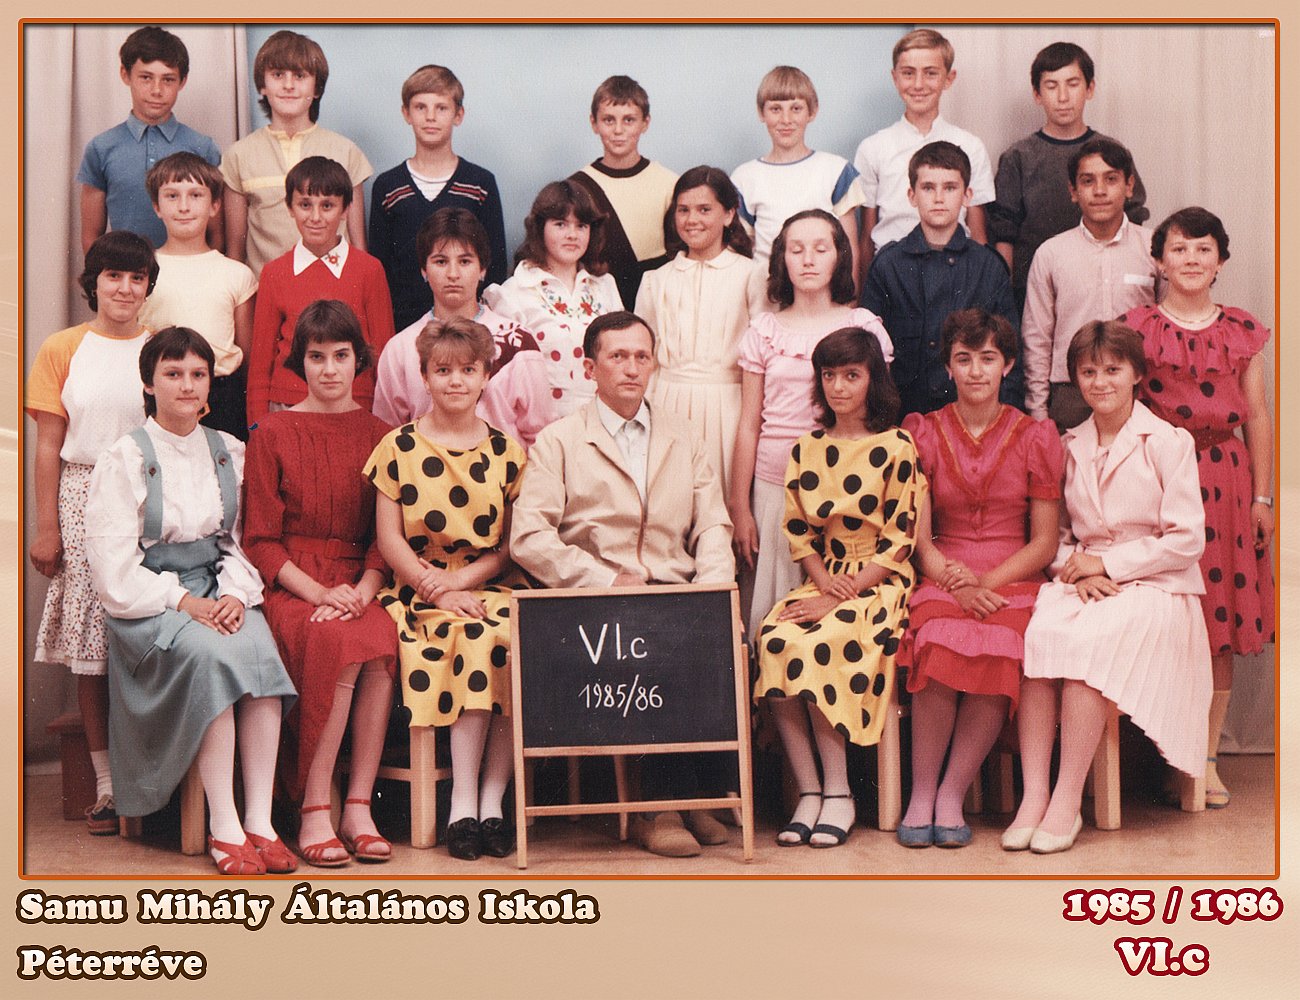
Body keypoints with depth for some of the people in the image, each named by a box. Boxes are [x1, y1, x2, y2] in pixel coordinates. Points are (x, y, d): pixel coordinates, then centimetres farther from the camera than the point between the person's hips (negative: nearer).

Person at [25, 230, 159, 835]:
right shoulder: (62, 350, 7)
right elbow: (48, 446, 5)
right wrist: (46, 529, -1)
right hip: (83, 502, 0)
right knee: (91, 650, -1)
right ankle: (107, 785, 5)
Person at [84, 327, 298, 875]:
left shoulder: (229, 452, 12)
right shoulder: (125, 459, -3)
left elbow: (244, 541, 11)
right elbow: (115, 566, -8)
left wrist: (236, 593, -9)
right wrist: (183, 602, -17)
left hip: (219, 589, 4)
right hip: (147, 602, -4)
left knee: (260, 649, -30)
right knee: (211, 655, -35)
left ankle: (260, 822, -30)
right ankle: (224, 830, -32)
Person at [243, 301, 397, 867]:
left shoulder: (380, 436, 13)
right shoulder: (274, 434, 6)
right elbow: (260, 540, 3)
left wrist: (362, 592, -9)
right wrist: (319, 592, -12)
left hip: (359, 584, 2)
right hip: (290, 585, -2)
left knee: (382, 642, -33)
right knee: (340, 644, -34)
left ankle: (358, 807, -27)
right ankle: (313, 812, -27)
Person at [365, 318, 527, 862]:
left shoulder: (506, 452, 10)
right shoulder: (398, 447, 5)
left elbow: (513, 546, 7)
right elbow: (389, 539, 1)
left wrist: (463, 577, -9)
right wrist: (436, 589, -12)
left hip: (490, 587, 2)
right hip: (421, 590, -2)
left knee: (515, 641, -31)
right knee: (477, 640, -32)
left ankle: (492, 801, -23)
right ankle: (465, 805, -26)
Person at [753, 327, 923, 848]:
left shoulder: (896, 447, -3)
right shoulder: (805, 450, 13)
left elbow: (899, 539, -7)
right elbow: (797, 530, 12)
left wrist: (836, 600, -14)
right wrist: (825, 579, -8)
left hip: (880, 584, -4)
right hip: (822, 580, 5)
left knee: (817, 648, -31)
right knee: (771, 643, -26)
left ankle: (837, 793, -18)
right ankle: (807, 792, -20)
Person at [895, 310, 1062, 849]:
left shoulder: (1036, 436, 8)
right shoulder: (923, 432, 10)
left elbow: (1045, 542, 5)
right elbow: (919, 539, 5)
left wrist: (986, 582, -11)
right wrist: (956, 583, -15)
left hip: (1013, 579, 0)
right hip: (941, 577, 0)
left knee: (996, 657, -34)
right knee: (940, 648, -34)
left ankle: (951, 795, -21)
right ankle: (921, 794, -21)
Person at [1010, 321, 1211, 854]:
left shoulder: (1168, 442, 0)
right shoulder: (1068, 446, 14)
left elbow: (1187, 540, -5)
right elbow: (1053, 533, 15)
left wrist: (1107, 564, -10)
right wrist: (1073, 572, -7)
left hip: (1154, 588, -4)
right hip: (1084, 582, 4)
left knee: (1088, 638, -34)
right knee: (1035, 631, -30)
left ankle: (1067, 803, -29)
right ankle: (1033, 795, -31)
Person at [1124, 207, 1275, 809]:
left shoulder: (1243, 331, 10)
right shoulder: (1136, 328, 4)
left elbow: (1257, 415, 11)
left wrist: (1263, 496, 7)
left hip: (1225, 480, 2)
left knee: (1220, 627, 3)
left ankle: (1206, 758, 12)